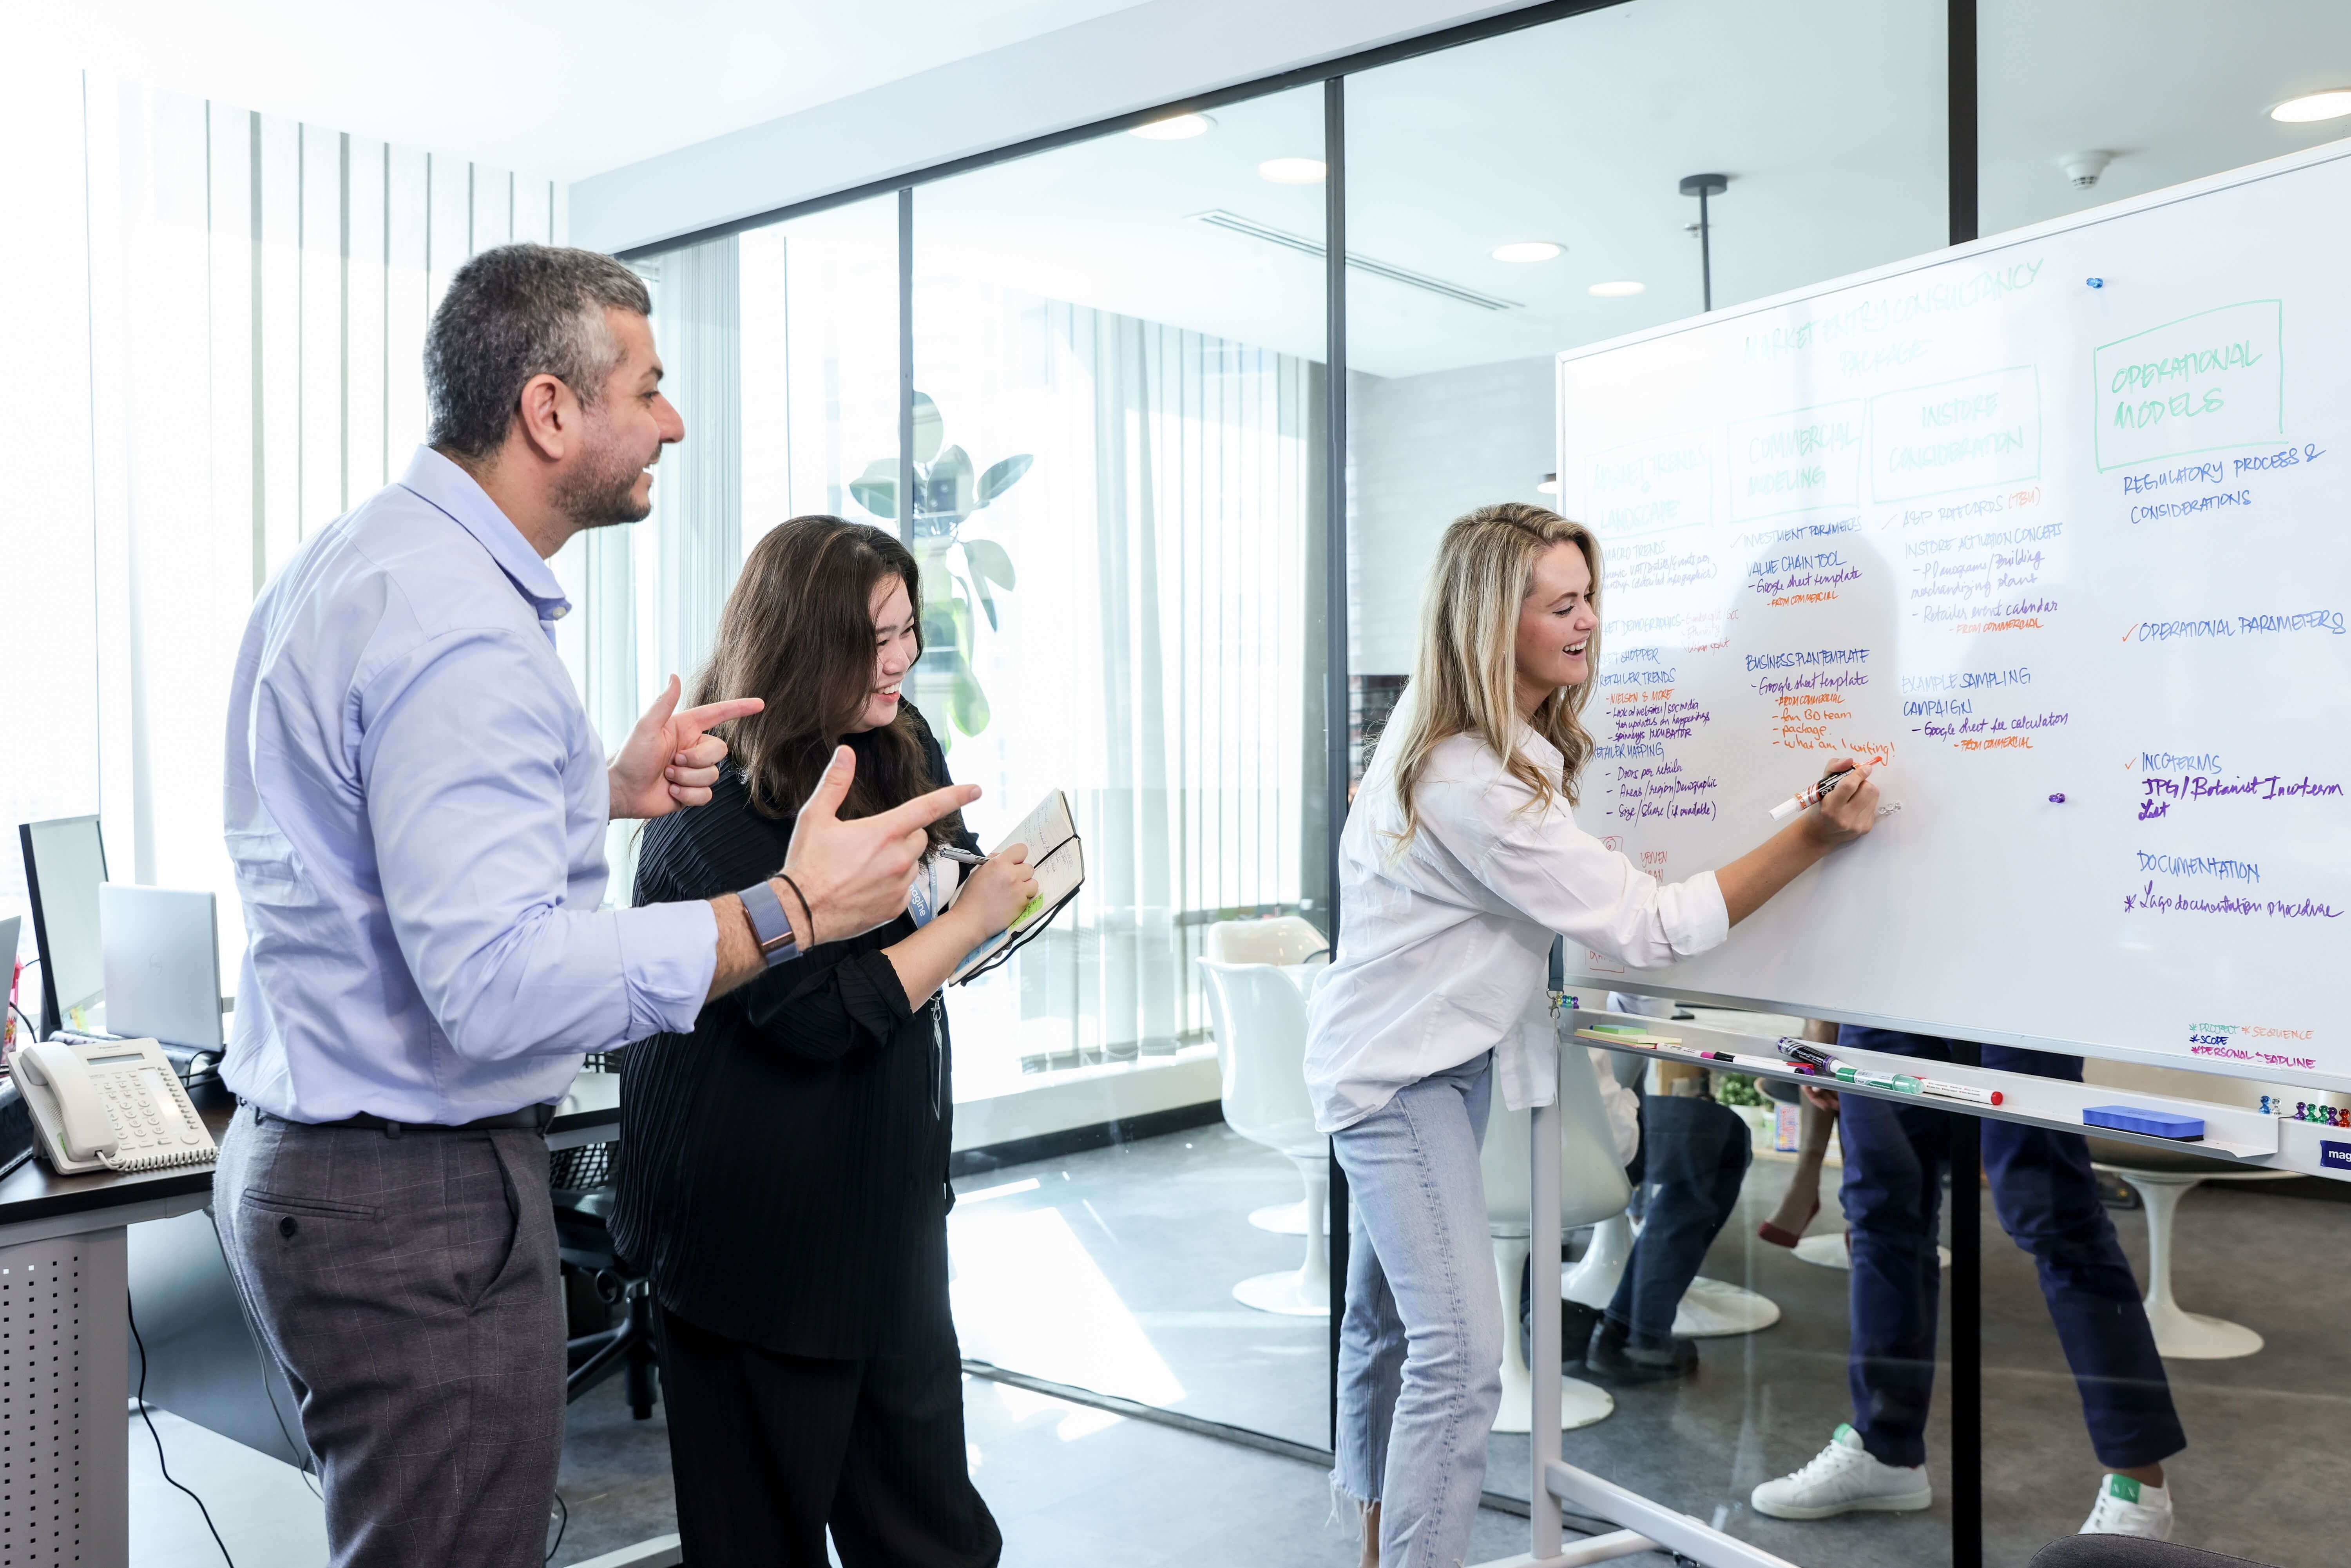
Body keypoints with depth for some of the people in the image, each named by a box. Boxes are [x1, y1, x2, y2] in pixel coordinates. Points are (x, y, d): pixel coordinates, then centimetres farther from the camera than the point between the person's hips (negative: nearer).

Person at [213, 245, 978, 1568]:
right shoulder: (458, 626, -24)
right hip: (421, 1206, -11)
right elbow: (500, 982, -32)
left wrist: (607, 789, 14)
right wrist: (792, 909, -28)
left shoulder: (356, 558, 11)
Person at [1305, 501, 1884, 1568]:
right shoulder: (1477, 791, -30)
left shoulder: (1436, 732, 0)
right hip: (1398, 1077, -10)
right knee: (1462, 1355, -14)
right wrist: (1815, 836, -29)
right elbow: (1649, 927, -27)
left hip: (1448, 1052, 10)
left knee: (1388, 1320, 18)